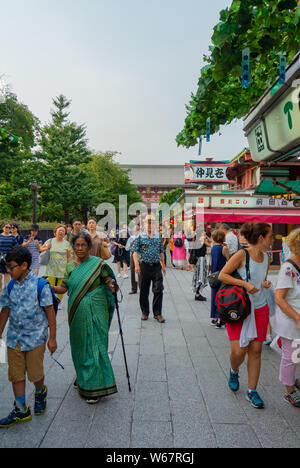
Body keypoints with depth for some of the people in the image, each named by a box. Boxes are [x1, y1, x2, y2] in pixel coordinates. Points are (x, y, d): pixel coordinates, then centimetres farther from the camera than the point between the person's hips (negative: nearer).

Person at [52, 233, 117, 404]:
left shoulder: (98, 263, -7)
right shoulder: (70, 266, 7)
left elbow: (109, 281, -4)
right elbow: (65, 288, 8)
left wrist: (111, 287, -26)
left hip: (95, 312, -5)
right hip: (77, 313, 5)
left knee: (94, 346, -2)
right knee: (79, 345, 15)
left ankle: (95, 386, 11)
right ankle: (83, 378, 37)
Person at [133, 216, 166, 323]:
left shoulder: (158, 237, 11)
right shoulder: (140, 237, 1)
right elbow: (135, 252, -4)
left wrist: (163, 265, 15)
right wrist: (136, 265, -15)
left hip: (157, 266, 2)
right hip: (144, 266, -2)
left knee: (158, 290, -2)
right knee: (144, 291, 7)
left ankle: (157, 313, 9)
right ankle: (145, 312, 22)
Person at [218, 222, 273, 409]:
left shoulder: (266, 258, 6)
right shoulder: (242, 255, -13)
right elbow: (222, 275, -15)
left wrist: (265, 284, -2)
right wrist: (245, 283, -22)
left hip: (260, 309, 6)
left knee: (256, 350, 8)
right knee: (239, 351, -5)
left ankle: (252, 391, 23)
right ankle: (234, 372, 30)